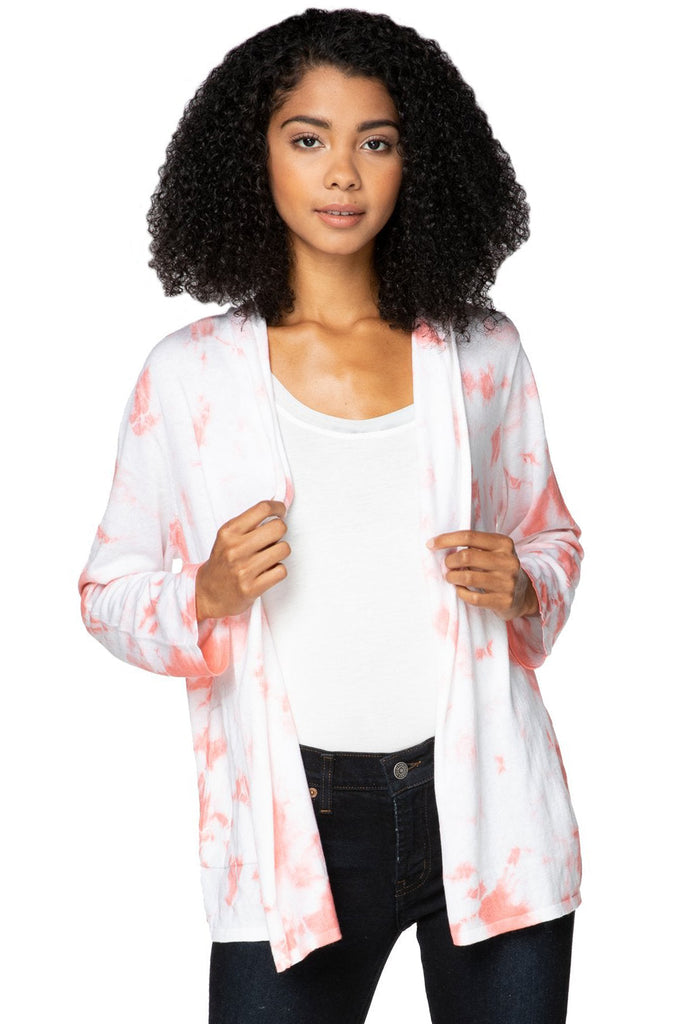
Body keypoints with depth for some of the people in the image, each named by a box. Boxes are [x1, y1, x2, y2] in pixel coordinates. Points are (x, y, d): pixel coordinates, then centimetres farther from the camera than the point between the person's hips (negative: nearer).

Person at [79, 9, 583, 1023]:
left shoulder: (482, 351, 4)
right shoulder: (187, 375, -1)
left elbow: (553, 539, 16)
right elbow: (109, 594, 6)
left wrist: (522, 590, -5)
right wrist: (207, 595, -14)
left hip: (485, 811, 2)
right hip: (296, 828, -1)